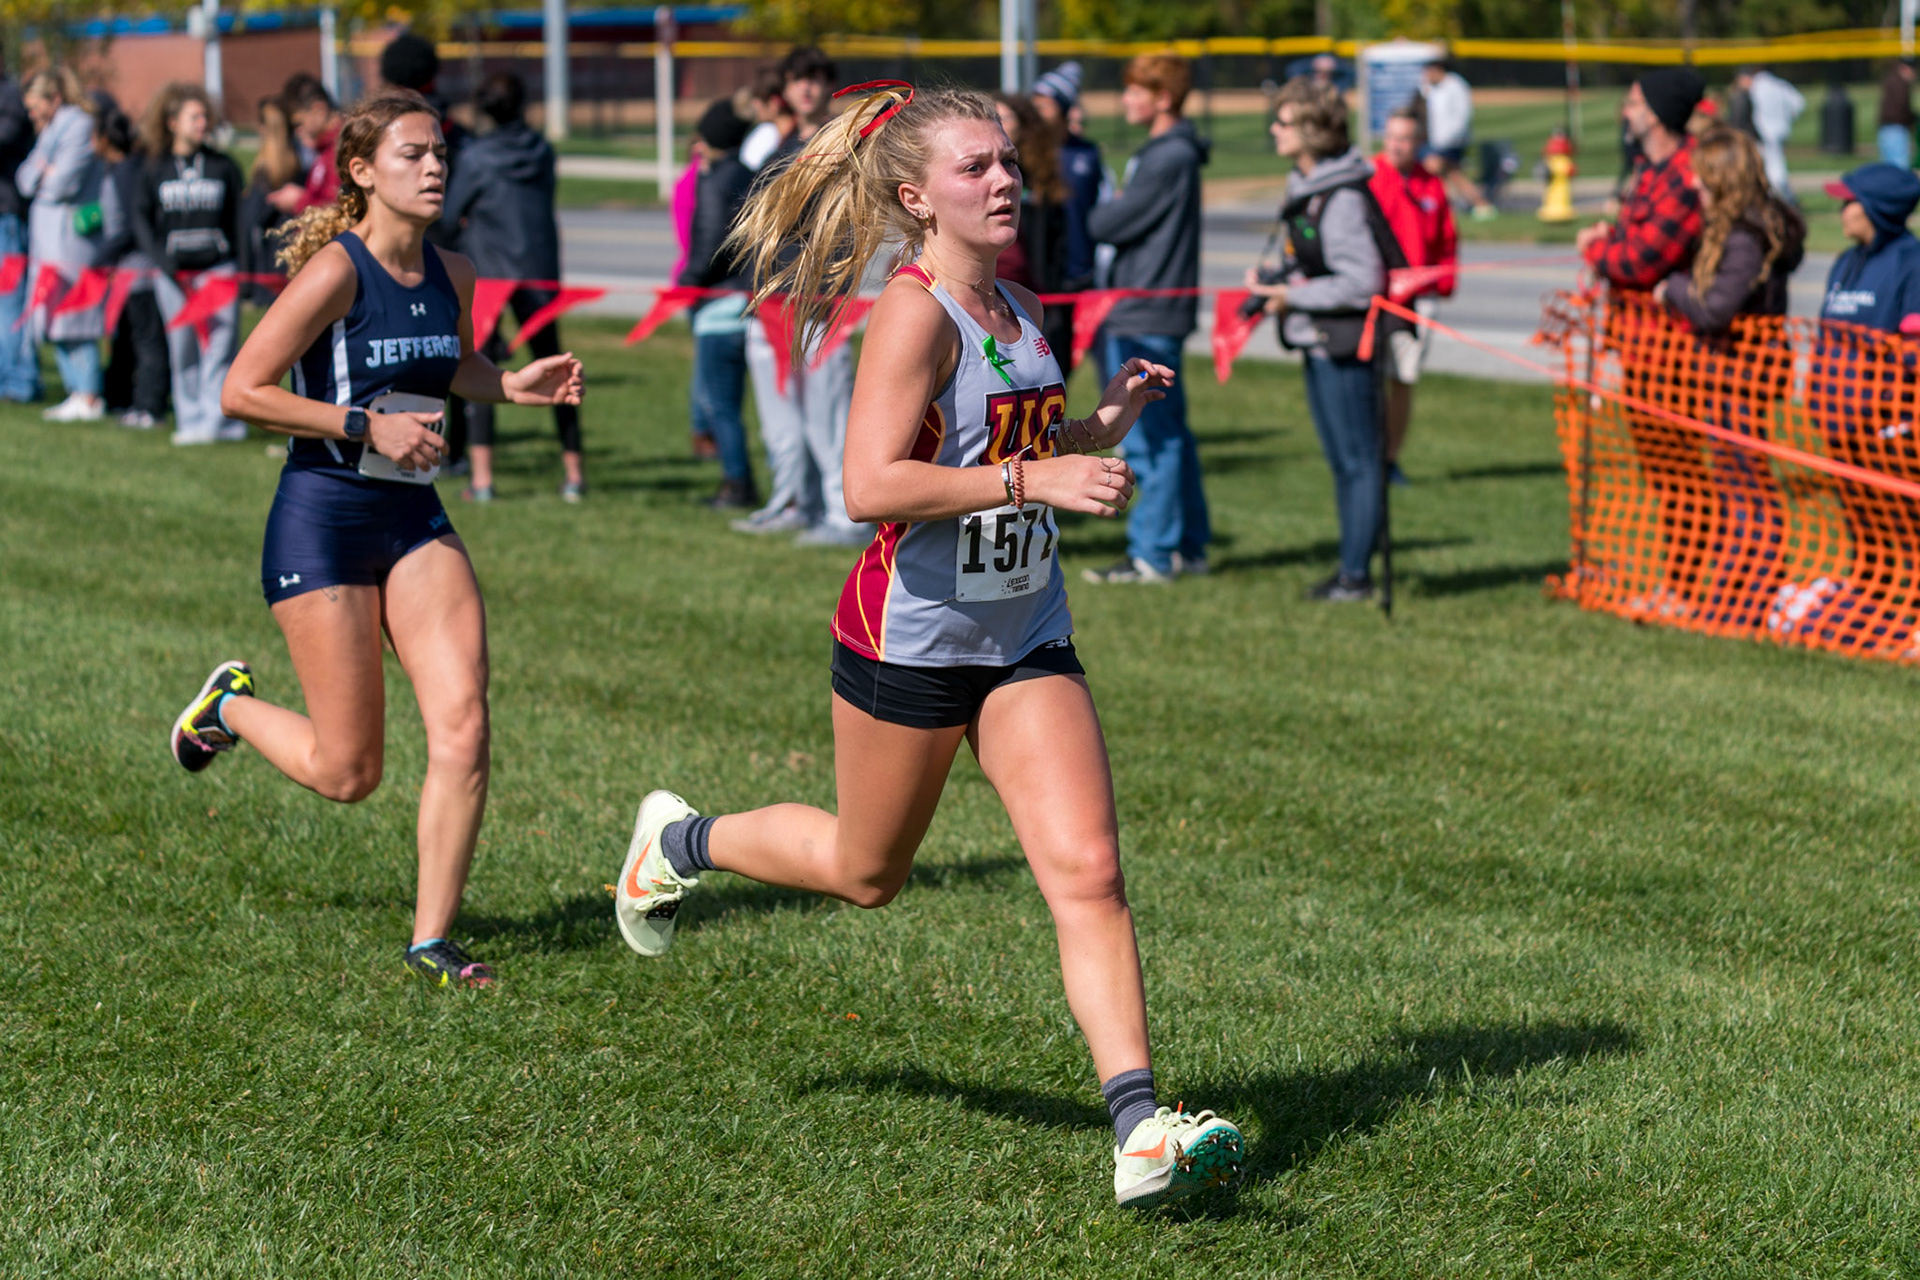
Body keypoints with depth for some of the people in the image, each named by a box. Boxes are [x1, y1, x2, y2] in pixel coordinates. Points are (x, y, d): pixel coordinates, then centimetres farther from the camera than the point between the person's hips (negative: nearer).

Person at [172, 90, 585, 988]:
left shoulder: (452, 275, 7)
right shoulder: (335, 271, -13)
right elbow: (243, 391, -14)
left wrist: (513, 385, 7)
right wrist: (367, 426, -19)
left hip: (415, 519, 6)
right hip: (323, 518, -6)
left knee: (463, 727, -11)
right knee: (348, 772, -1)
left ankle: (432, 940, 0)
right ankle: (230, 706, 30)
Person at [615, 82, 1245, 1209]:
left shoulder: (1019, 311, 7)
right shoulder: (915, 312, -18)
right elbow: (872, 484, -29)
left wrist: (1106, 423, 6)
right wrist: (1036, 480, -31)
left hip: (1026, 639, 6)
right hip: (911, 639, -6)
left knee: (1088, 869, -9)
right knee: (866, 872, 15)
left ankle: (1141, 1132, -13)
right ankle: (680, 841, 43)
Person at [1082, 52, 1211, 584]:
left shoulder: (1169, 159, -16)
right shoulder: (1164, 153, 16)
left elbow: (1109, 224, -16)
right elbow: (1121, 218, 18)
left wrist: (1099, 214, 3)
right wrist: (1112, 213, -1)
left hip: (1148, 317, -10)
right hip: (1150, 314, 10)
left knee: (1150, 438, -6)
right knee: (1168, 434, 14)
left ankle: (1151, 555, -4)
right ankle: (1188, 546, 19)